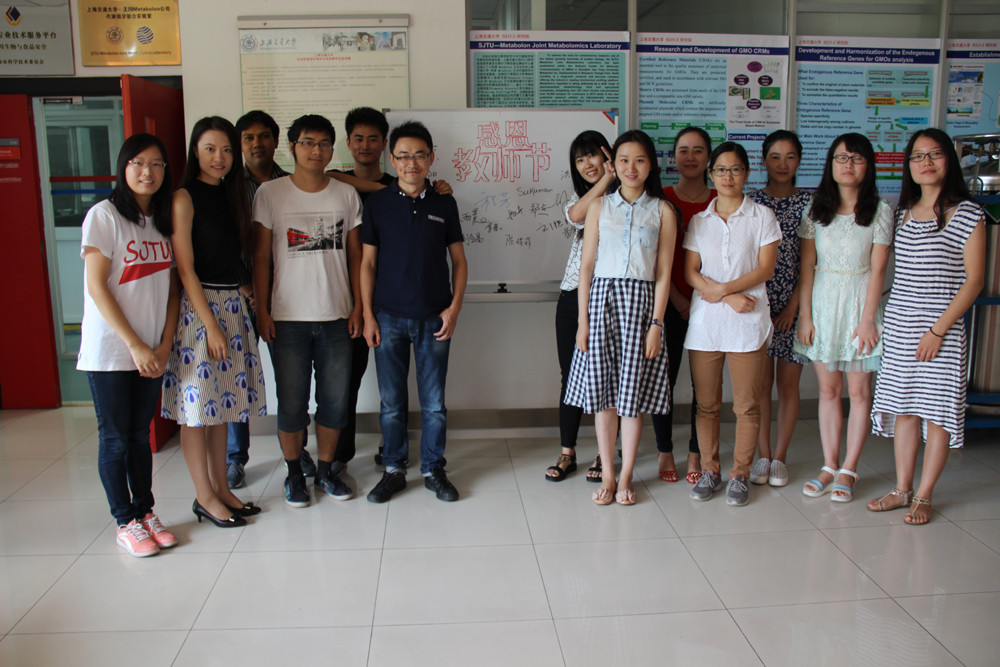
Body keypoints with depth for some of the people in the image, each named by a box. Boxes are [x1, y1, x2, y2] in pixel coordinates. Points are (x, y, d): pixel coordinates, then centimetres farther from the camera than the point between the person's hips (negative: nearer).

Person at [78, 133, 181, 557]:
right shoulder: (104, 215, -7)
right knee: (115, 438, 4)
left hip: (151, 352, 5)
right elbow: (97, 287, -12)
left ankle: (145, 512, 25)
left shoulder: (164, 221, 9)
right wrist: (135, 345, -15)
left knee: (140, 433, 14)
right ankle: (125, 523, 16)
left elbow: (171, 287, 8)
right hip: (109, 351, -5)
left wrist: (163, 346, -2)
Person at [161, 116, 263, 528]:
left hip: (232, 305, 7)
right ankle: (204, 497, 11)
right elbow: (186, 268, -13)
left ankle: (221, 488, 22)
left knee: (223, 400, 12)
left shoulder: (231, 194, 13)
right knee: (197, 404, 0)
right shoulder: (185, 198, -9)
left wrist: (243, 287, 5)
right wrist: (211, 323, -16)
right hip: (198, 307, -7)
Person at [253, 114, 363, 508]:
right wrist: (262, 311, -4)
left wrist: (357, 307, 4)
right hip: (288, 317, -2)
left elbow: (355, 255, 10)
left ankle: (326, 469, 26)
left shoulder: (346, 195, 7)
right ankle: (294, 473, 23)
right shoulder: (270, 194, 0)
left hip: (336, 316, 2)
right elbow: (261, 257, 0)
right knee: (291, 401, 5)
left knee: (335, 399, 8)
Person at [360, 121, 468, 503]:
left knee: (434, 402, 7)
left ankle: (433, 470, 21)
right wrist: (368, 315, -2)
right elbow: (367, 262, 3)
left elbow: (458, 260, 8)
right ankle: (394, 469, 22)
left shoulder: (444, 204, 4)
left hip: (434, 317, 0)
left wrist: (454, 307, -2)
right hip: (389, 317, 0)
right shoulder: (377, 204, 2)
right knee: (391, 401, 7)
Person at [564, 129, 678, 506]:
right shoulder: (600, 206, 7)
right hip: (602, 299, 1)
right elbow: (586, 265, 4)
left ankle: (625, 478, 17)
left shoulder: (662, 211, 4)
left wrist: (656, 323, -6)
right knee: (602, 391, 5)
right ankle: (607, 476, 18)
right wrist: (583, 319, -2)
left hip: (640, 302, -1)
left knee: (633, 391, 3)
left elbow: (663, 273, 1)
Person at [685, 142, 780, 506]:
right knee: (706, 403, 6)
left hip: (747, 323, -2)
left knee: (747, 404, 1)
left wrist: (721, 289, -12)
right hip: (704, 322, 2)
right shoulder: (699, 220, 12)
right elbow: (690, 273, 3)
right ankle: (709, 470, 19)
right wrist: (731, 298, -11)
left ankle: (739, 475, 13)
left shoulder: (762, 216, 6)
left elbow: (765, 268, -4)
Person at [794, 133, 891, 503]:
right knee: (828, 389, 7)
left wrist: (867, 319, -11)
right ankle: (829, 466, 16)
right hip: (822, 301, 2)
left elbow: (877, 270, -5)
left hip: (859, 302, -2)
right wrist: (804, 315, -2)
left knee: (858, 391, 3)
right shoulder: (816, 209, 5)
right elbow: (806, 267, 3)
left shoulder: (879, 211, 0)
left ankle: (848, 470, 13)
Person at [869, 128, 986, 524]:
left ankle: (924, 496, 12)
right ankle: (902, 489, 19)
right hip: (898, 324, 5)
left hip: (941, 328, -5)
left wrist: (938, 330, -14)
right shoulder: (902, 213, 11)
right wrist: (879, 319, 7)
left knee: (938, 410, 1)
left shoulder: (967, 214, -5)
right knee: (902, 406, 8)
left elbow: (973, 281, -8)